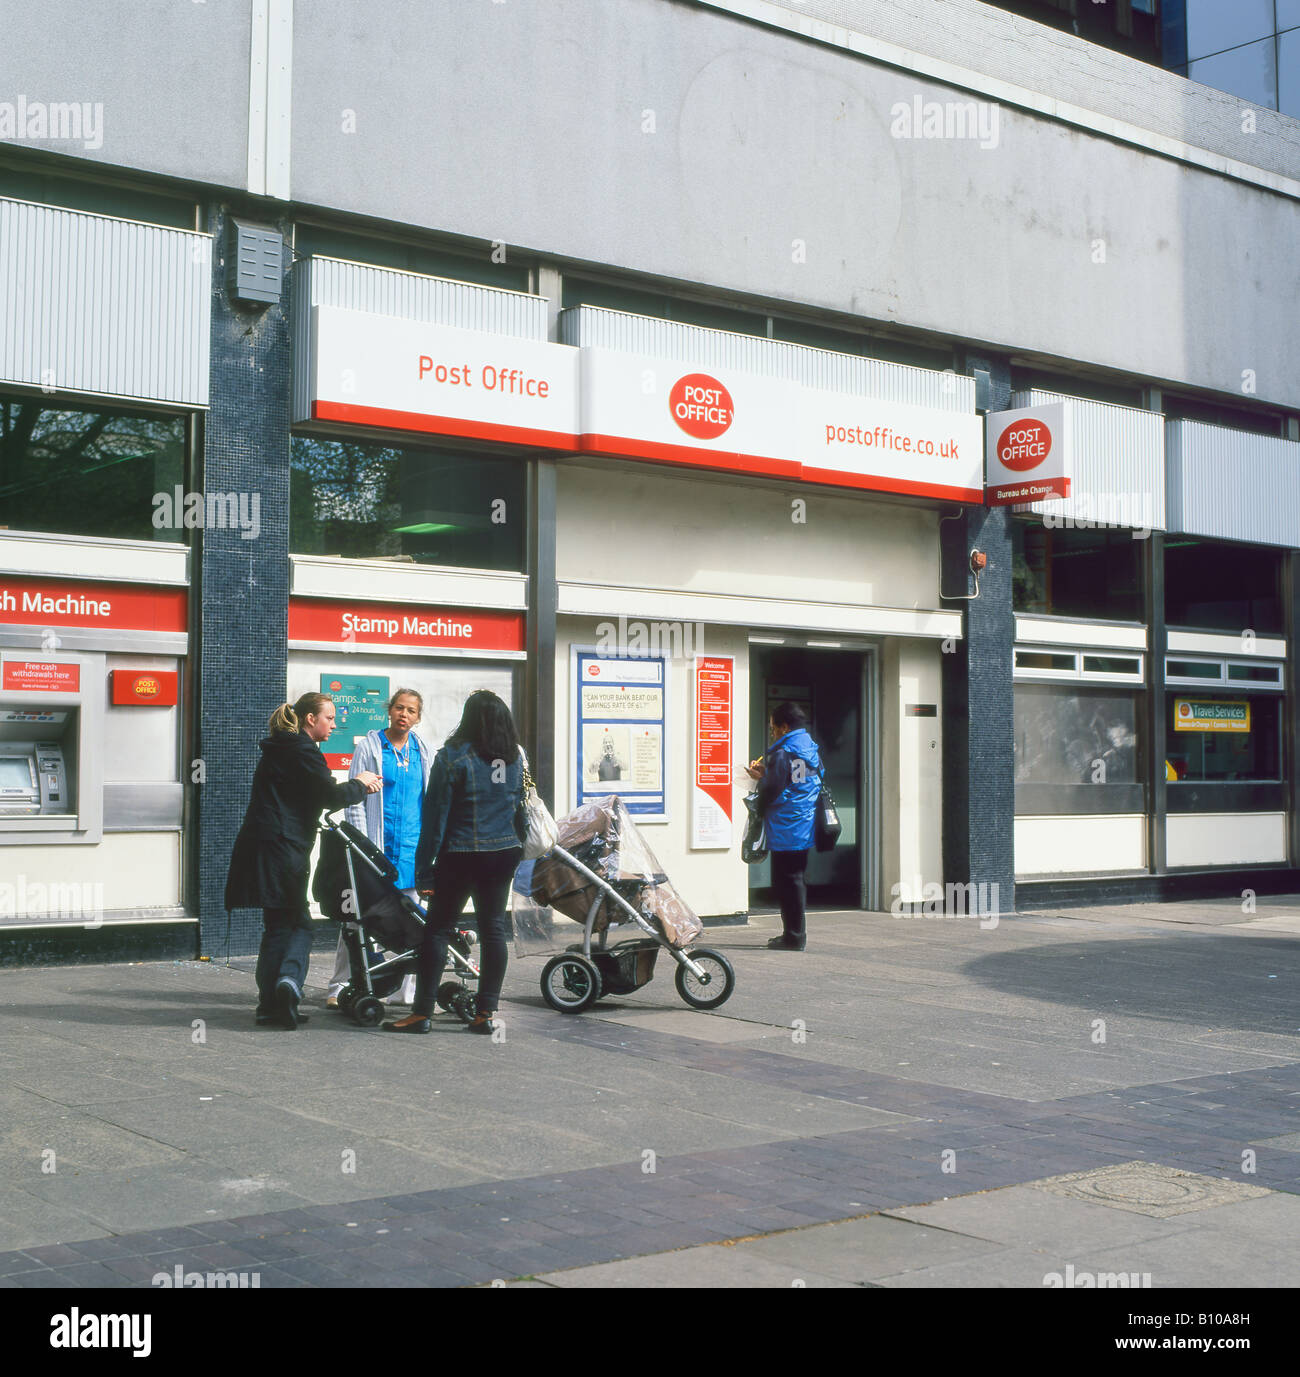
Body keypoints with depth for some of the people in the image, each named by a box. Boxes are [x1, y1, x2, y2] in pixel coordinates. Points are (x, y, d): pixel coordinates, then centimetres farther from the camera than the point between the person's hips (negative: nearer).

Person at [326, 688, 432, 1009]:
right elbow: (355, 801, -2)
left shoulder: (424, 752, 12)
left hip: (413, 848, 4)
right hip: (376, 845, -4)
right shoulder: (369, 748, 0)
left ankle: (408, 991, 12)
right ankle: (340, 987, 4)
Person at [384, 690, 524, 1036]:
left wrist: (425, 868, -6)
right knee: (493, 929, 8)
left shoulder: (452, 757, -10)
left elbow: (436, 815, -9)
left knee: (438, 930, 2)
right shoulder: (516, 758, 6)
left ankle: (422, 1013, 4)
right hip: (504, 853, 5)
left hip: (462, 856, -5)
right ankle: (485, 1013, 8)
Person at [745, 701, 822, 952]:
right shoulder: (813, 751, 12)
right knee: (795, 879, 15)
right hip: (805, 829, 9)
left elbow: (771, 792, -20)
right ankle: (796, 934, 21)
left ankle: (794, 937, 0)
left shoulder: (782, 754, -15)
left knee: (786, 882, -2)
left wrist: (760, 778, 3)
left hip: (785, 831, -9)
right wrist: (766, 773, 17)